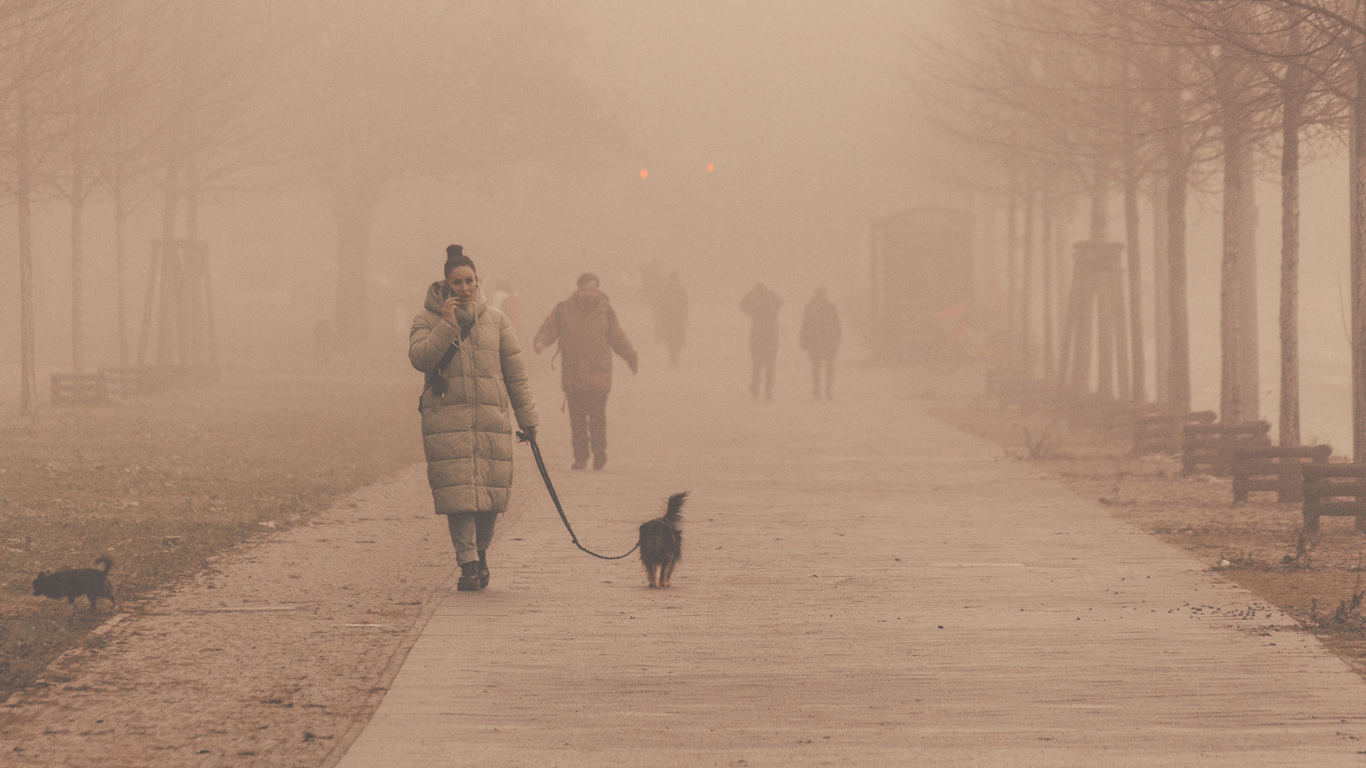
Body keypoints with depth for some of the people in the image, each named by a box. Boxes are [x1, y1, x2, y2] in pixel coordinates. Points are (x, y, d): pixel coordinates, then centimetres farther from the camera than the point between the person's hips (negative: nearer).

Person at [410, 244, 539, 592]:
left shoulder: (495, 320, 10)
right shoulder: (429, 319, 5)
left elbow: (515, 371, 12)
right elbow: (419, 358, -9)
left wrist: (527, 418, 11)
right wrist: (447, 325, -15)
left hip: (491, 418, 2)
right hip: (446, 418, -2)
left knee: (491, 491, 0)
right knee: (458, 492, -10)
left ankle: (480, 553, 22)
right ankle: (468, 564, -8)